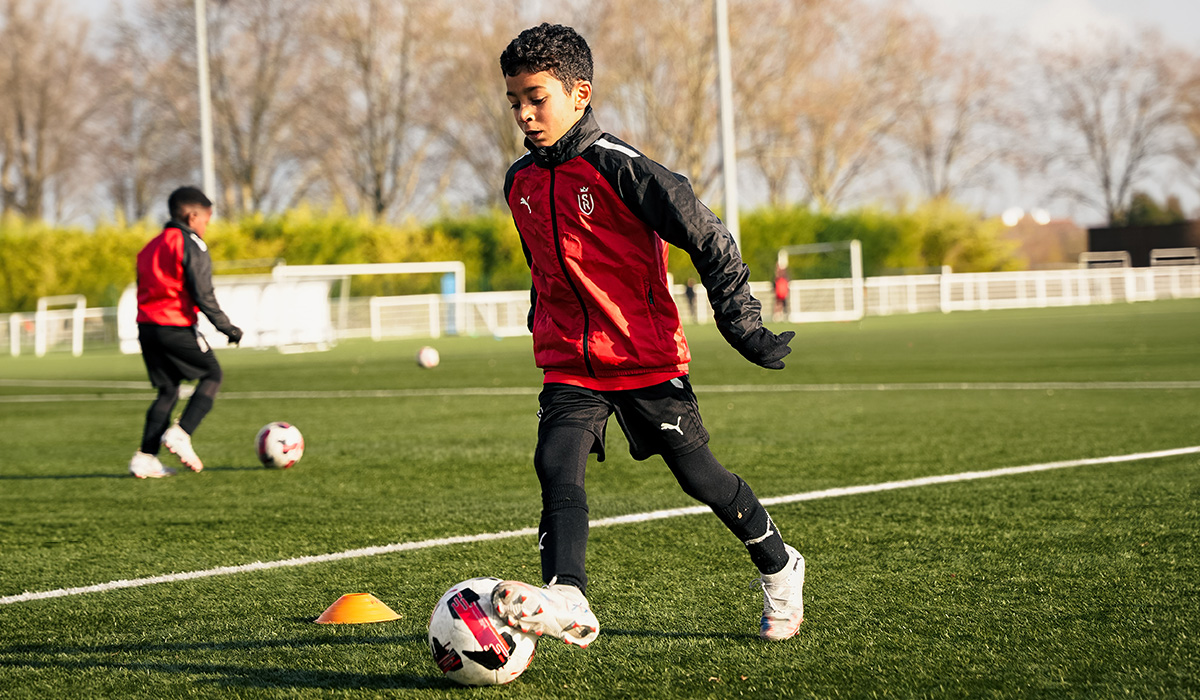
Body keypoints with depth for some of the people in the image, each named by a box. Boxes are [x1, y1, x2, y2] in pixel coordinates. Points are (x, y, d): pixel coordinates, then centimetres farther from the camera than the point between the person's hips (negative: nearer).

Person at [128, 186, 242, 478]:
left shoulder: (151, 246, 19)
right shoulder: (191, 245, -7)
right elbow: (203, 294, -13)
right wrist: (227, 327, -8)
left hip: (146, 326, 8)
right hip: (176, 327, -8)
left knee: (168, 390, 13)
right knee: (212, 375, 9)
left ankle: (145, 457, 3)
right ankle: (180, 433, -9)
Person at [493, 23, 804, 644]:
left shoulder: (618, 169, -15)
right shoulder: (519, 182, 5)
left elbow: (708, 238, -11)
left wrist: (742, 324, -10)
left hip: (647, 357, -5)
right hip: (569, 365, 5)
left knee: (697, 474, 7)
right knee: (557, 465, -20)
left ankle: (778, 567, 31)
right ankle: (566, 600, -35)